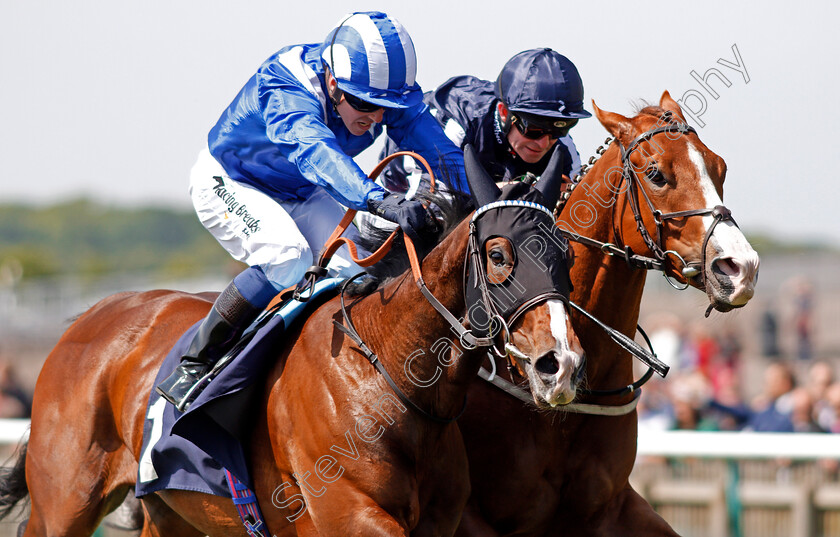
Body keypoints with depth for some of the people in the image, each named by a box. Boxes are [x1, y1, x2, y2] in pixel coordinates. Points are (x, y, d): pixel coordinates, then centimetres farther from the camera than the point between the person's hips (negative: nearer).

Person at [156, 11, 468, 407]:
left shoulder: (392, 91, -23)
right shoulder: (284, 88, -41)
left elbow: (441, 151, -30)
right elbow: (314, 152, -59)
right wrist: (378, 200, -76)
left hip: (303, 195, 6)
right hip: (228, 183, -6)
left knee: (353, 270, -13)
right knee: (288, 261, -30)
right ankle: (194, 365, -17)